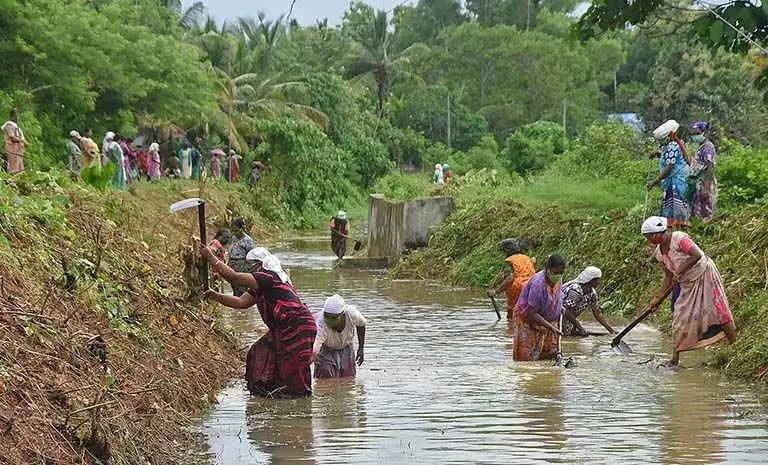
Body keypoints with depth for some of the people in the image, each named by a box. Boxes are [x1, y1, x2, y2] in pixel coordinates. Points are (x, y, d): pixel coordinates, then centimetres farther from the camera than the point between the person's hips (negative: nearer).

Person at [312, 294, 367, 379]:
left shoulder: (352, 314, -34)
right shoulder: (321, 325, -44)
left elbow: (361, 324, -8)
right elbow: (314, 351, -54)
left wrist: (361, 348, 0)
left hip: (346, 346, 3)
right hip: (325, 348, -3)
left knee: (348, 378, 8)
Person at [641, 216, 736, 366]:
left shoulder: (679, 239, -21)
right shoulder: (659, 253, 1)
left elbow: (696, 255, -28)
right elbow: (669, 276, 7)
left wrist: (679, 272, -27)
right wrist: (659, 298, 2)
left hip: (704, 276, -7)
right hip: (687, 284, 7)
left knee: (718, 311, -9)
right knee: (680, 317, 3)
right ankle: (675, 358, 7)